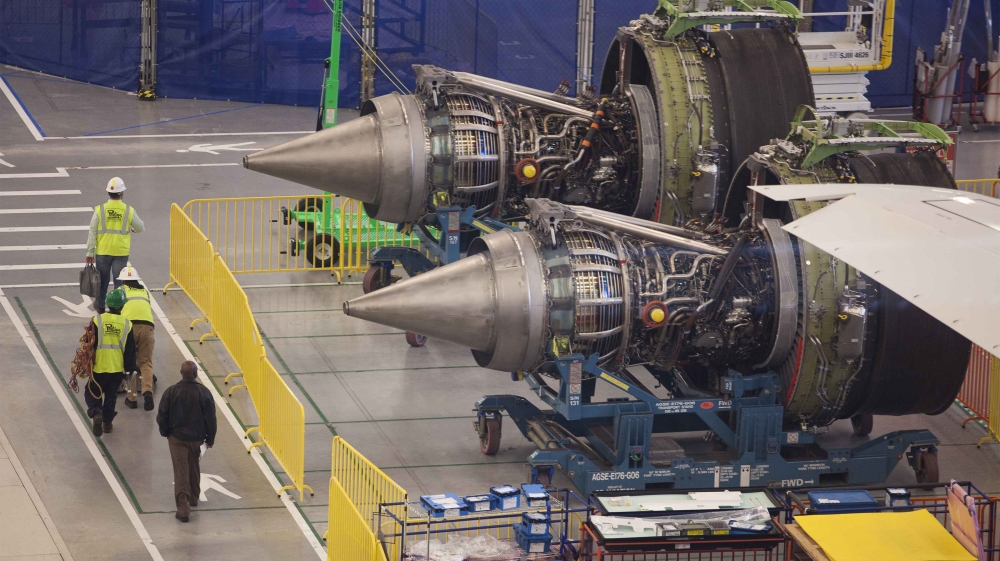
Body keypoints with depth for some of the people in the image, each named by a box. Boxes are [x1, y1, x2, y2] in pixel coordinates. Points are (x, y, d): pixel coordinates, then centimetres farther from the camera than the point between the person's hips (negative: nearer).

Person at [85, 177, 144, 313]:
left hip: (103, 251, 1)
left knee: (103, 279, 17)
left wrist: (90, 252, 2)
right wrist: (133, 229, 31)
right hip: (121, 252, -1)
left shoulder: (99, 210, -8)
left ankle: (100, 305, 32)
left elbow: (92, 232, -5)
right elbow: (140, 228, 7)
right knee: (119, 281, 5)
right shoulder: (129, 211, -7)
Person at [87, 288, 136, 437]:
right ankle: (107, 422, 24)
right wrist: (129, 369, 11)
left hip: (99, 367, -2)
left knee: (93, 392, 11)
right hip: (118, 368, 2)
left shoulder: (97, 320, -9)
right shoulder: (127, 324, -3)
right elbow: (130, 350, 2)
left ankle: (96, 412, -15)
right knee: (111, 394, 19)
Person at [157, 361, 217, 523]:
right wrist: (210, 438, 8)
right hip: (197, 437, 2)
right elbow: (210, 418, -6)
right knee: (194, 468, 25)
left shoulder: (171, 392, -13)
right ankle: (194, 497, 41)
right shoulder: (204, 393, -12)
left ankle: (183, 508, -10)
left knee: (181, 472, -1)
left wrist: (165, 432, 12)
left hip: (177, 437, -2)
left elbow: (162, 416, -6)